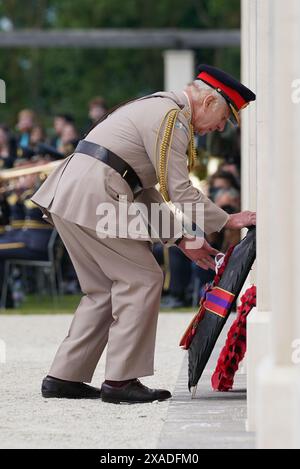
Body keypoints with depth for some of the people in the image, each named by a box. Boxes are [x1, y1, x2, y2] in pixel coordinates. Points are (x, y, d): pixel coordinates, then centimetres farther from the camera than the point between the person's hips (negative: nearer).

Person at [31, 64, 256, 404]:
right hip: (92, 198, -10)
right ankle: (120, 381, -4)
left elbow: (146, 191, 26)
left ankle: (64, 378, 14)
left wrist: (181, 239, 20)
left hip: (67, 196, 10)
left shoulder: (156, 108, 24)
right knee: (143, 280, -5)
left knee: (104, 289, 15)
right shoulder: (171, 117, -8)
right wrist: (227, 221, -2)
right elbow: (179, 190, -12)